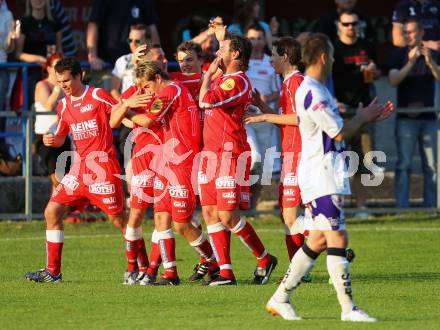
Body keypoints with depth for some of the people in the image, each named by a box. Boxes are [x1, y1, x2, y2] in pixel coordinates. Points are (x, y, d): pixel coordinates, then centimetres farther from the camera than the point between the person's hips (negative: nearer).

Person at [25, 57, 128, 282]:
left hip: (103, 165, -7)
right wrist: (51, 139, 1)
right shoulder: (63, 105, 13)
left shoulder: (98, 96, -6)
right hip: (79, 168, 7)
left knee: (118, 218, -3)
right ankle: (52, 271, 6)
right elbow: (60, 137, 21)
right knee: (52, 212, 0)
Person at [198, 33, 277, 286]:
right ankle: (226, 272, 4)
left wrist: (210, 73, -9)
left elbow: (205, 101, -22)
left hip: (230, 154, -9)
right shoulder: (223, 78, 16)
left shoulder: (237, 82, -14)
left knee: (228, 216, -10)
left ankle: (264, 259, 8)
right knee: (210, 213, 3)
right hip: (211, 153, 9)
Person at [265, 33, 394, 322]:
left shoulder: (317, 90, 17)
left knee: (318, 240, 12)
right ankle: (348, 309, -10)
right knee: (338, 238, -10)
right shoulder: (312, 93, -17)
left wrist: (369, 119, 14)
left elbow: (338, 130, 22)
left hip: (325, 174, 11)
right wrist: (363, 117, 0)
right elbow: (340, 133, -17)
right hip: (320, 175, -11)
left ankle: (280, 299, 17)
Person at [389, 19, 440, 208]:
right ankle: (401, 207, -8)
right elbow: (393, 80, -9)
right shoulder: (399, 55, 4)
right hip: (406, 119, -2)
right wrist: (411, 61, -19)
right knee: (404, 165, -7)